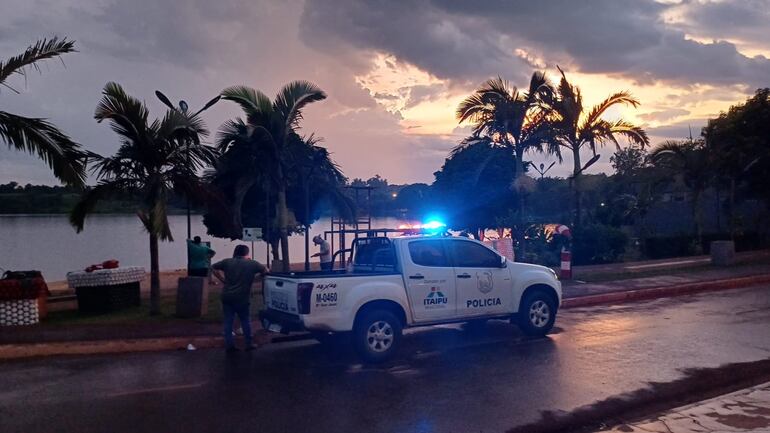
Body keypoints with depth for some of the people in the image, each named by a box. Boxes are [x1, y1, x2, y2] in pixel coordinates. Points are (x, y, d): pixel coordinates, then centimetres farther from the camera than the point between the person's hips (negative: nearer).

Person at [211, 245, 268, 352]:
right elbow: (265, 271, 10)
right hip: (242, 298, -3)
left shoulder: (227, 262, 6)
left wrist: (223, 280, 13)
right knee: (245, 321, 11)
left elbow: (213, 268, 11)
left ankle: (229, 345, 10)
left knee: (228, 321, 9)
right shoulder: (252, 264, -1)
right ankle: (248, 344, 16)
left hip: (227, 297, 3)